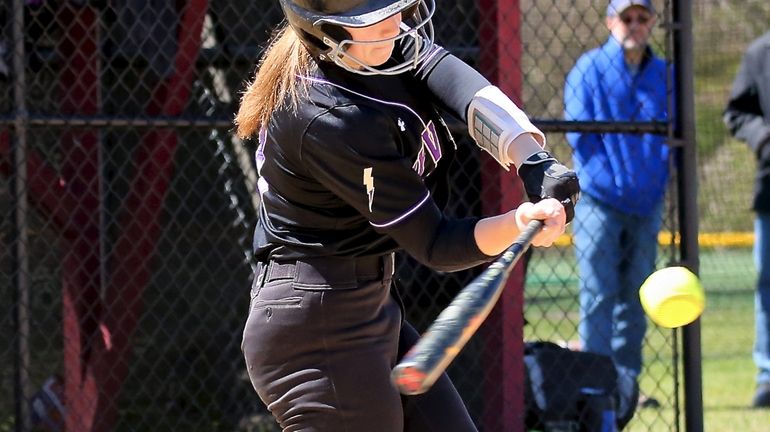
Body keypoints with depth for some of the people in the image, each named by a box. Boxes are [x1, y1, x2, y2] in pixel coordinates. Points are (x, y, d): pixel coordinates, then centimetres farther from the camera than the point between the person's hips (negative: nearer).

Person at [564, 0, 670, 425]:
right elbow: (579, 135, -6)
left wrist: (656, 184, -3)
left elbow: (669, 134, 11)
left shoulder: (663, 75, 10)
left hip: (647, 205, 4)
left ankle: (626, 381, 12)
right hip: (599, 202, -4)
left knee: (634, 298, 6)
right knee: (598, 295, -7)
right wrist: (612, 184, -12)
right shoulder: (588, 69, -1)